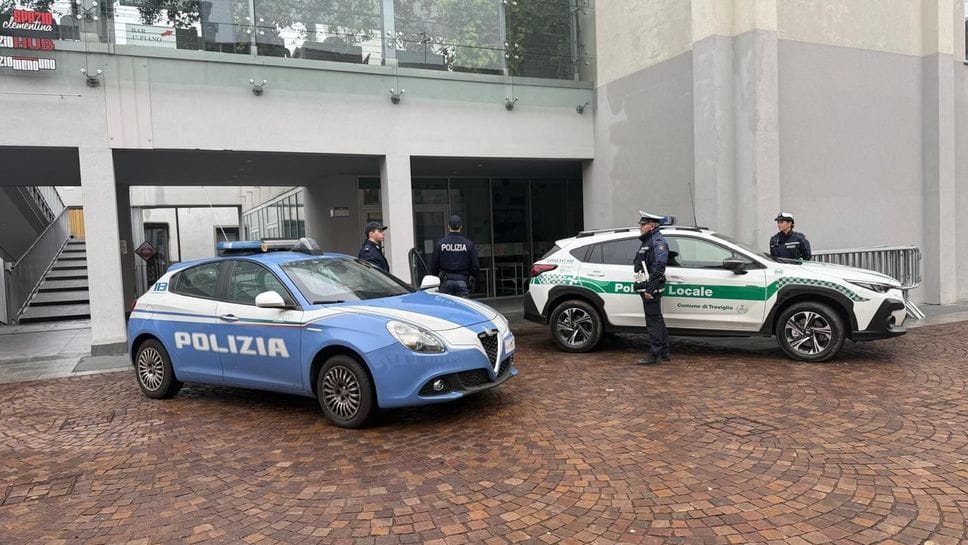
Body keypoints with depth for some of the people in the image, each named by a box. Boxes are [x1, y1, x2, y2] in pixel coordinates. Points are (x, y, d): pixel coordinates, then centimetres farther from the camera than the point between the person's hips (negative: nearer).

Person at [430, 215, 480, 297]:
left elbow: (433, 265, 1)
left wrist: (436, 277, 19)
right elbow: (475, 265, -1)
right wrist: (471, 275, 18)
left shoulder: (440, 243, -2)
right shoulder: (468, 244, -4)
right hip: (462, 281, -1)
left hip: (446, 281, 1)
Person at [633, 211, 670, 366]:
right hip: (647, 288, 11)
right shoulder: (647, 241, 19)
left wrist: (650, 288, -26)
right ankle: (664, 352, 24)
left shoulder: (657, 241, -13)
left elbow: (658, 267, -22)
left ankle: (654, 355, -2)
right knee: (657, 319, 15)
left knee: (653, 321, -6)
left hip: (651, 289, -11)